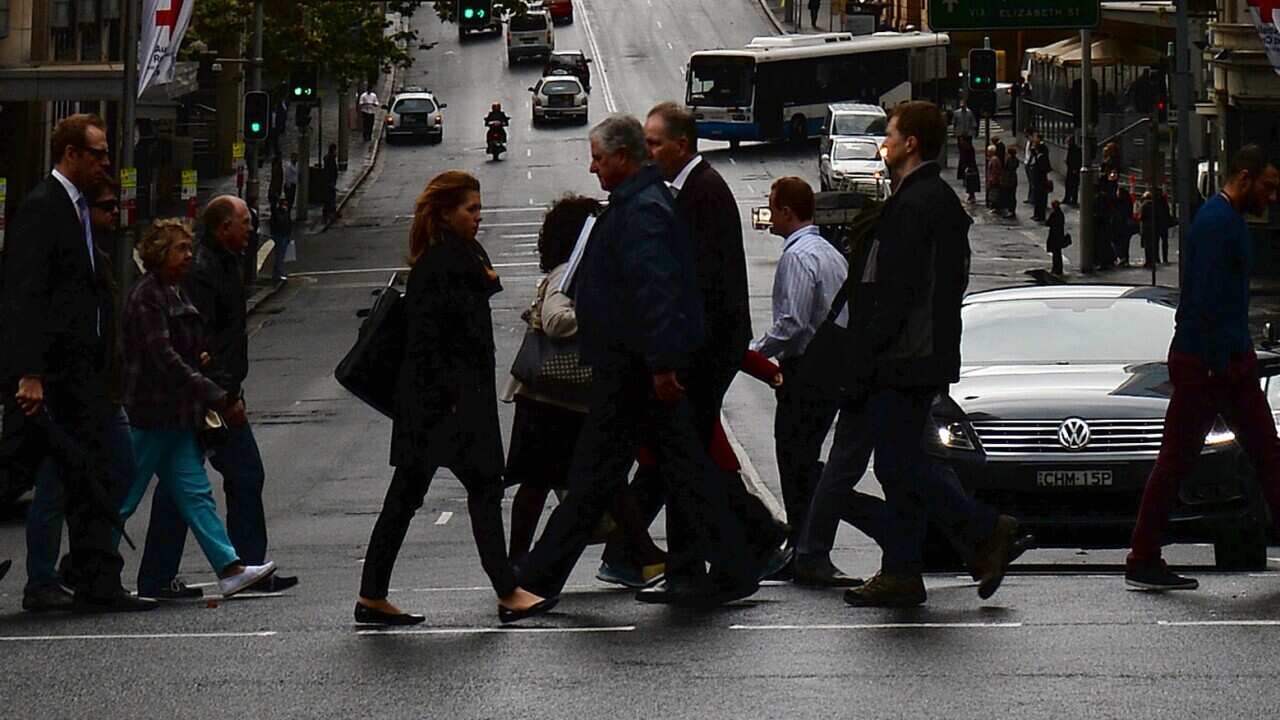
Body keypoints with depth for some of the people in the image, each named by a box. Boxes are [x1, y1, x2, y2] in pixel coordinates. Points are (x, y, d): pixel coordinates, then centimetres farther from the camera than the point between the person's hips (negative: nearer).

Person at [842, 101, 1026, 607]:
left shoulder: (913, 204, -16)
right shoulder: (941, 200, 16)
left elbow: (898, 289, -20)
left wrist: (867, 352, -16)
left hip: (903, 358, -10)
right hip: (926, 357, 10)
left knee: (898, 463, -8)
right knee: (901, 462, 11)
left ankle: (988, 532, -8)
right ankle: (901, 574, 12)